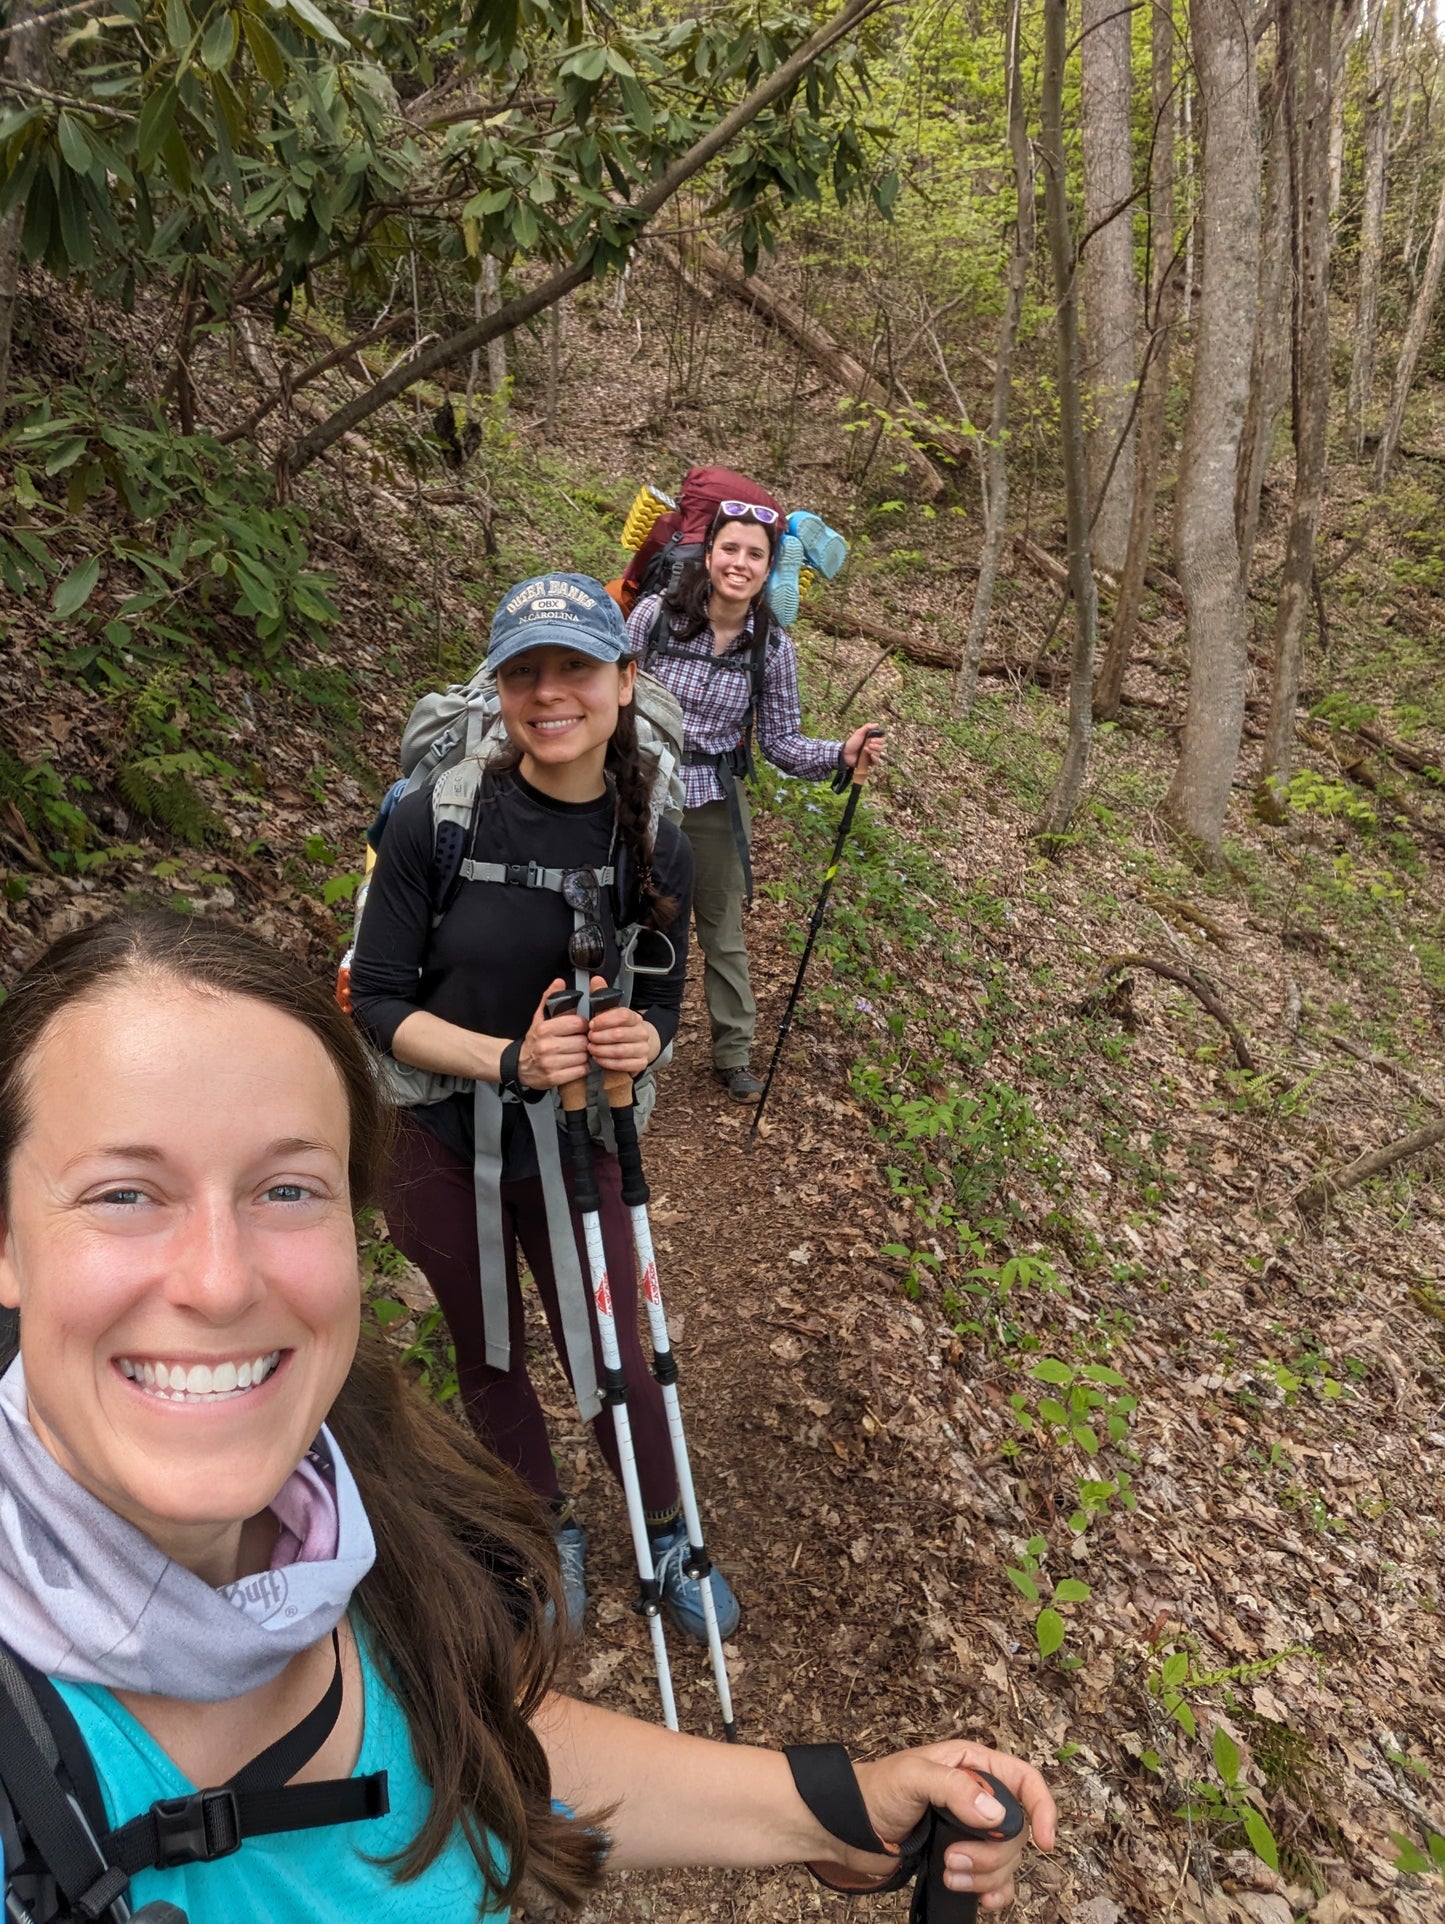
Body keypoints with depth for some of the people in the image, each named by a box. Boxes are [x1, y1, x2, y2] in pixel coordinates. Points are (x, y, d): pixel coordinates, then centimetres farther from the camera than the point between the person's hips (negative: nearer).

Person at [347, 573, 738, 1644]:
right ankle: (553, 1531, 47)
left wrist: (640, 1042, -23)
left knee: (615, 1362, 12)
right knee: (490, 1358, 20)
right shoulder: (436, 821, -18)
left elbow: (662, 1002, 1)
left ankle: (668, 1540, 42)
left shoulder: (658, 848, -10)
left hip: (576, 1151, 1)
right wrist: (508, 1058, -28)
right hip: (440, 1149, 0)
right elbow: (378, 1002, -13)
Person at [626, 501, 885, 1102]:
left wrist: (842, 754, -18)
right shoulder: (655, 615, -10)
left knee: (723, 931, 12)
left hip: (714, 803, 1)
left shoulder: (774, 647, -6)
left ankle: (733, 1054, 29)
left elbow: (781, 741, -2)